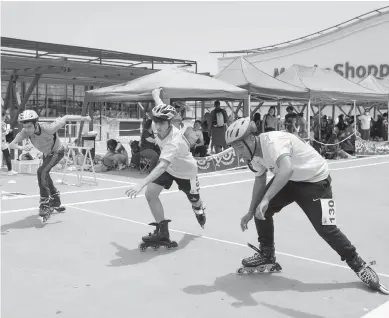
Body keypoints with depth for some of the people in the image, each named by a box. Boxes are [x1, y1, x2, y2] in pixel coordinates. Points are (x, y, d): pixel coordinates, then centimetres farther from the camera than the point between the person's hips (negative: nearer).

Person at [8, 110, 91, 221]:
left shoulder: (48, 128, -39)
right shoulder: (25, 131, -26)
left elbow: (66, 118, -28)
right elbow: (11, 144, -31)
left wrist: (84, 118, -20)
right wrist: (21, 147, -53)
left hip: (57, 152, -7)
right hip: (46, 154, 7)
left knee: (42, 172, -28)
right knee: (45, 176, 19)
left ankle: (45, 205, -21)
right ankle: (56, 203, 43)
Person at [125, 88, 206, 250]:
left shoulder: (174, 143, -43)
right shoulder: (162, 126, -24)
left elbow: (162, 166, -56)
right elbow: (161, 108, 0)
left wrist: (141, 184, -67)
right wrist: (156, 95, 22)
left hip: (186, 172, -6)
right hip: (169, 167, 6)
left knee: (195, 202, 15)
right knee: (150, 194, -16)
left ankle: (200, 209, 57)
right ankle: (162, 233, -5)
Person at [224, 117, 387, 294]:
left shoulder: (273, 141, -33)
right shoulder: (254, 153, -5)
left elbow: (286, 169, -51)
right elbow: (260, 180, 9)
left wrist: (266, 199, -53)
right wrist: (251, 212, 8)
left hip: (315, 180, -8)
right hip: (289, 180, 8)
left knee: (325, 228, -12)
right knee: (261, 210, -1)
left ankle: (359, 266, 9)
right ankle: (267, 256, 16)